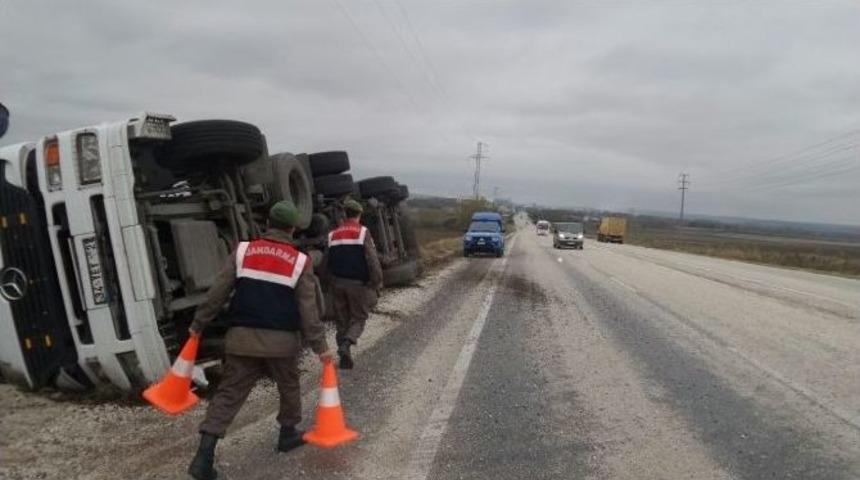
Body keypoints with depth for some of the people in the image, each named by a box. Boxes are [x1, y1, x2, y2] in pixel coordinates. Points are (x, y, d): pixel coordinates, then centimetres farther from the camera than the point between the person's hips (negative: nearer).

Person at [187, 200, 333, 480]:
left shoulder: (243, 251, 1)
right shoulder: (300, 261, -3)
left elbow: (217, 293, 1)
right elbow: (308, 309, -4)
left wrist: (198, 323, 13)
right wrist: (320, 346, 1)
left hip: (242, 336, 2)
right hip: (281, 340, -1)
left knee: (228, 394, 6)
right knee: (289, 387, 22)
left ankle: (204, 457, 1)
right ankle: (288, 434, 38)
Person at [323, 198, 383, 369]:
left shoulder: (333, 235, 6)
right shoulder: (363, 233, -9)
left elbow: (325, 263, 10)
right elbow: (373, 261, -15)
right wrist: (377, 284, -8)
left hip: (338, 283, 4)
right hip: (358, 283, -4)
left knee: (342, 320, 14)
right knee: (359, 318, 9)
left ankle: (345, 358, 16)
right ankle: (346, 343, -16)